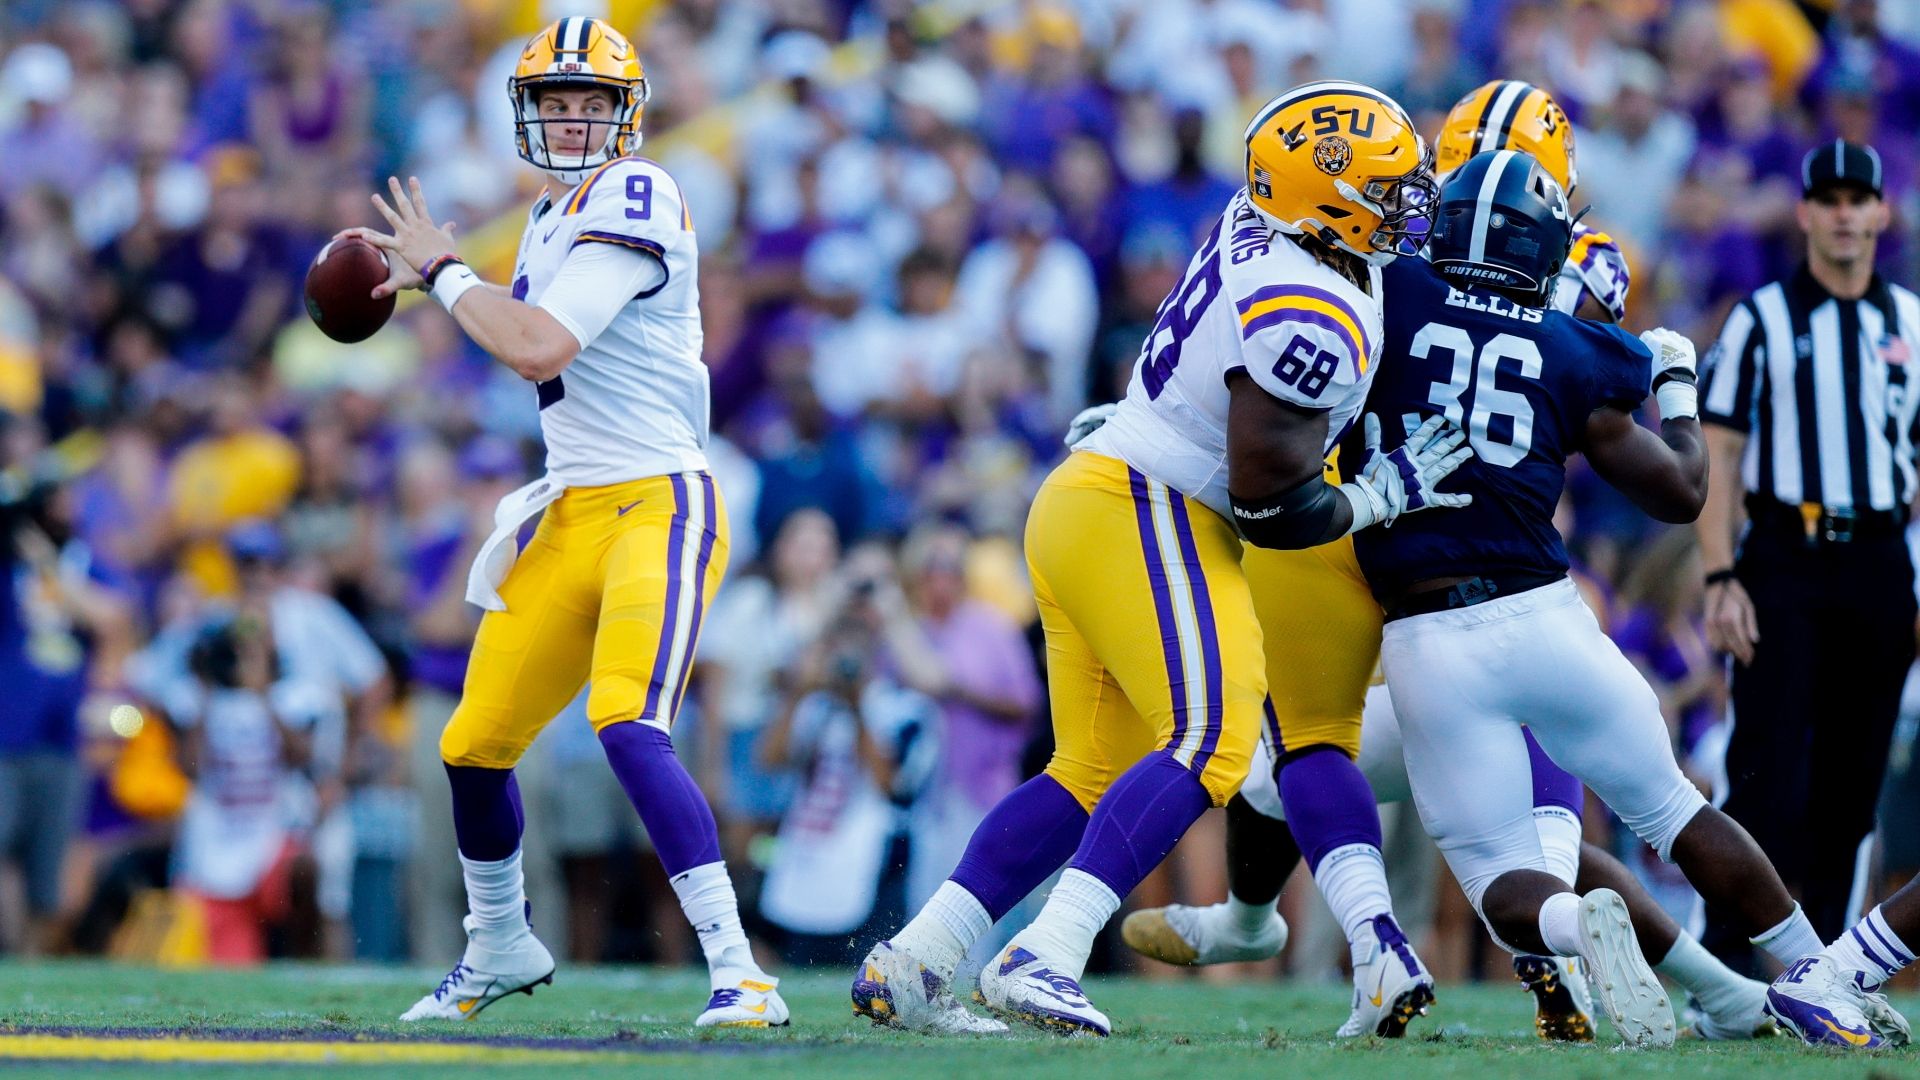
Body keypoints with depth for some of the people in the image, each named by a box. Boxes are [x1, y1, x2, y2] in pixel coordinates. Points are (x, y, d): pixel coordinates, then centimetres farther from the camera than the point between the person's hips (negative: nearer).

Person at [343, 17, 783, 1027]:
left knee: (628, 729, -28)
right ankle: (500, 950, 38)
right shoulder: (552, 221, 15)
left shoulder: (632, 199, -13)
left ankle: (737, 973, -27)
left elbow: (539, 349, -23)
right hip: (571, 516, 9)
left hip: (658, 508, -9)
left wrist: (442, 270, -9)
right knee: (475, 745, 14)